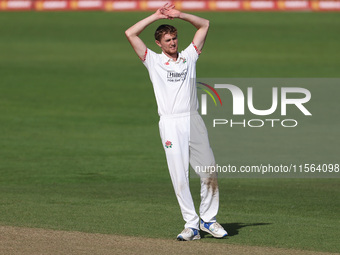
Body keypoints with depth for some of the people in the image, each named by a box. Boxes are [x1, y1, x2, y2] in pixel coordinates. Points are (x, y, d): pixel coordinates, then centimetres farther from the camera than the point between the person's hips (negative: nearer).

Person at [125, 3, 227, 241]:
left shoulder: (189, 57, 16)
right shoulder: (153, 61, 10)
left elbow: (204, 25, 20)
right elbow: (130, 33, 3)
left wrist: (179, 15, 10)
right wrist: (156, 16, 4)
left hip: (194, 121, 2)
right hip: (171, 124, -2)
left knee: (209, 173, -2)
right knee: (179, 177, -5)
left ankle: (209, 220, 11)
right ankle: (191, 225, -3)